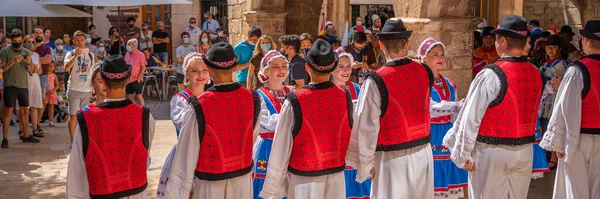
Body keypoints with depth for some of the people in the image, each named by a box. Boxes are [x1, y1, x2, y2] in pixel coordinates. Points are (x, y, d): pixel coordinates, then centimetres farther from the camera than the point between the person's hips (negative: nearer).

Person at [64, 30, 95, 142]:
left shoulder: (90, 55, 10)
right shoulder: (71, 54, -1)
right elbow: (66, 68, -19)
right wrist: (76, 55, -28)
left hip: (87, 90, 3)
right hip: (74, 89, -3)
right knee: (73, 115, -1)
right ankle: (73, 140, 6)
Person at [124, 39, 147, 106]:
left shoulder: (140, 54, -7)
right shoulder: (127, 54, 9)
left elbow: (143, 67, -8)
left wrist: (139, 77, -13)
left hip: (136, 80, -6)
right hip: (128, 80, 6)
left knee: (139, 96, 1)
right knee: (130, 97, 11)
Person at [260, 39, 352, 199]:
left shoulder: (295, 101, -18)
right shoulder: (344, 97, -8)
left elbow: (281, 147, -12)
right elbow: (353, 139, 3)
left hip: (305, 180, -3)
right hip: (337, 177, 3)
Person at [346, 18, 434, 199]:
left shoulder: (376, 81, -18)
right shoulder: (424, 72, -3)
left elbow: (367, 127, -15)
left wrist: (365, 164, -4)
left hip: (393, 158, -5)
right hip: (423, 153, 5)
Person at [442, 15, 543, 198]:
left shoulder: (491, 75, -18)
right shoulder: (536, 75, 1)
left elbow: (471, 117, -16)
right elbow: (528, 115, 8)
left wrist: (463, 153, -7)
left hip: (491, 152, -6)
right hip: (525, 151, 6)